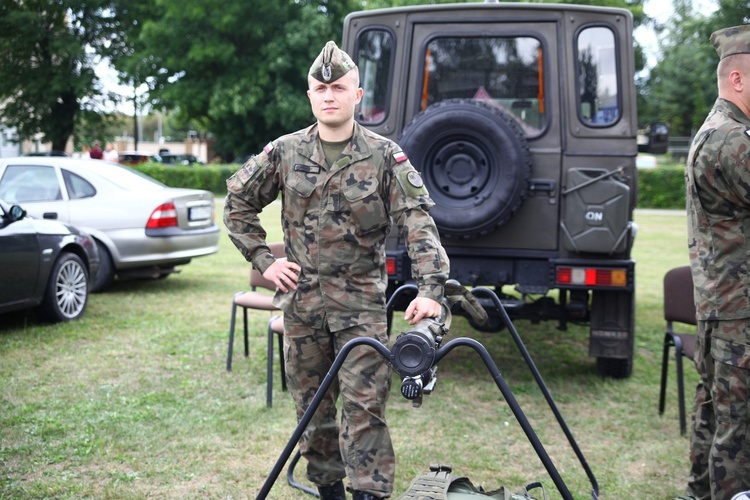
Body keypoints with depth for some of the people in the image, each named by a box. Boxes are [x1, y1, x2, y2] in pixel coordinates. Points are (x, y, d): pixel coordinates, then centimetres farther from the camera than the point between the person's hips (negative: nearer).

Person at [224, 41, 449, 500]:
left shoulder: (384, 156, -5)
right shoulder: (284, 153, 2)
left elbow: (418, 221, -12)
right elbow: (238, 203, 14)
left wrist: (430, 288, -24)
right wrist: (264, 260, 5)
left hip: (362, 300, -3)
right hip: (302, 298, 3)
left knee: (365, 405, -8)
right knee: (312, 405, 12)